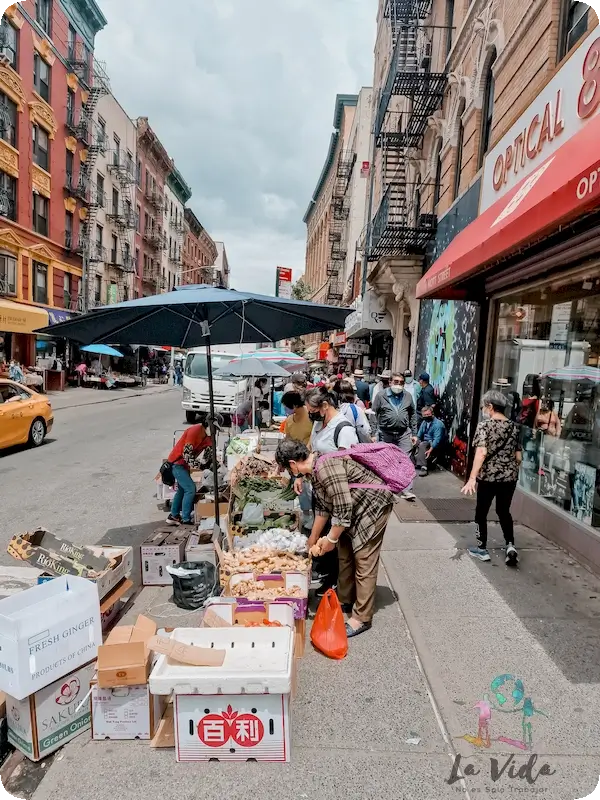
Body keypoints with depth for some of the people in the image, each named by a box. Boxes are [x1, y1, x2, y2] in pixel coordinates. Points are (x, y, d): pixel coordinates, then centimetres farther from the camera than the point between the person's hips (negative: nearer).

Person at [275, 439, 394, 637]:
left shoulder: (327, 468, -30)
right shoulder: (316, 469, 0)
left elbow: (343, 510, -27)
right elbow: (322, 506, 12)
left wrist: (331, 539, -13)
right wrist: (313, 538, 18)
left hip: (373, 507, -10)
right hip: (354, 510, 10)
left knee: (364, 562, -3)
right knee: (345, 556, 16)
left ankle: (362, 618, 9)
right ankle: (345, 601, 33)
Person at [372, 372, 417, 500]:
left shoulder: (408, 396, 7)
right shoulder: (381, 395, -2)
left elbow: (413, 415, 13)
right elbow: (374, 415, -2)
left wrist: (414, 433, 9)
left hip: (404, 433, 1)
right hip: (386, 434, -1)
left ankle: (407, 490, -2)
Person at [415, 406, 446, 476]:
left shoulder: (438, 424, -15)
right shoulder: (424, 423, 8)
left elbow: (437, 440, -24)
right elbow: (419, 436, 13)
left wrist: (430, 450, -36)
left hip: (435, 446, -8)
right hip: (425, 443, 8)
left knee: (422, 445, -33)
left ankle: (423, 467, -39)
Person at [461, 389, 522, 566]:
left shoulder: (484, 425, -11)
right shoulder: (513, 427, 6)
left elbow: (481, 453, -23)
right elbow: (518, 457, 8)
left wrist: (472, 478, -26)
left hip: (488, 476, -5)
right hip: (509, 477, 5)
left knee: (481, 512, 12)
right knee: (504, 511, 21)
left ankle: (482, 549, 19)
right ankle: (510, 546, 7)